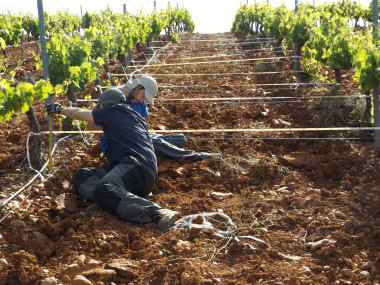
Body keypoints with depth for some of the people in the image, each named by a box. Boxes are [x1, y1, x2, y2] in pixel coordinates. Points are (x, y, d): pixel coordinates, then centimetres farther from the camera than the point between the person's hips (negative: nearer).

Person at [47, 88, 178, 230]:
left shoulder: (111, 112, 13)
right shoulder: (139, 119, 32)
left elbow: (77, 113, 26)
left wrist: (59, 109, 47)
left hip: (136, 166, -9)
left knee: (103, 189, -36)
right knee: (82, 174, 7)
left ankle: (156, 213, -47)